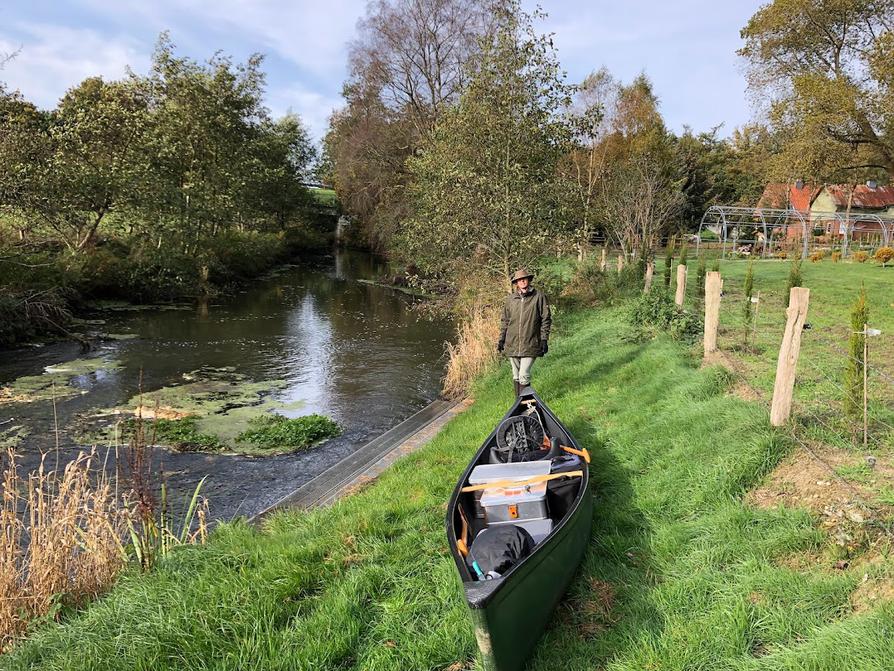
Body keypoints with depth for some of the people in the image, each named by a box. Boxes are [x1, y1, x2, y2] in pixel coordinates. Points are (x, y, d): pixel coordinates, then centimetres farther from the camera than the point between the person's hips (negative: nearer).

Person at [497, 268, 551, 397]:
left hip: (530, 345, -4)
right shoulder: (510, 299, 5)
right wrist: (501, 339, 10)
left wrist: (544, 339, -3)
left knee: (524, 376, -11)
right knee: (516, 376, 13)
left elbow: (546, 319, 0)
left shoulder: (538, 297, -3)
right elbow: (504, 320, 14)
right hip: (512, 344, 4)